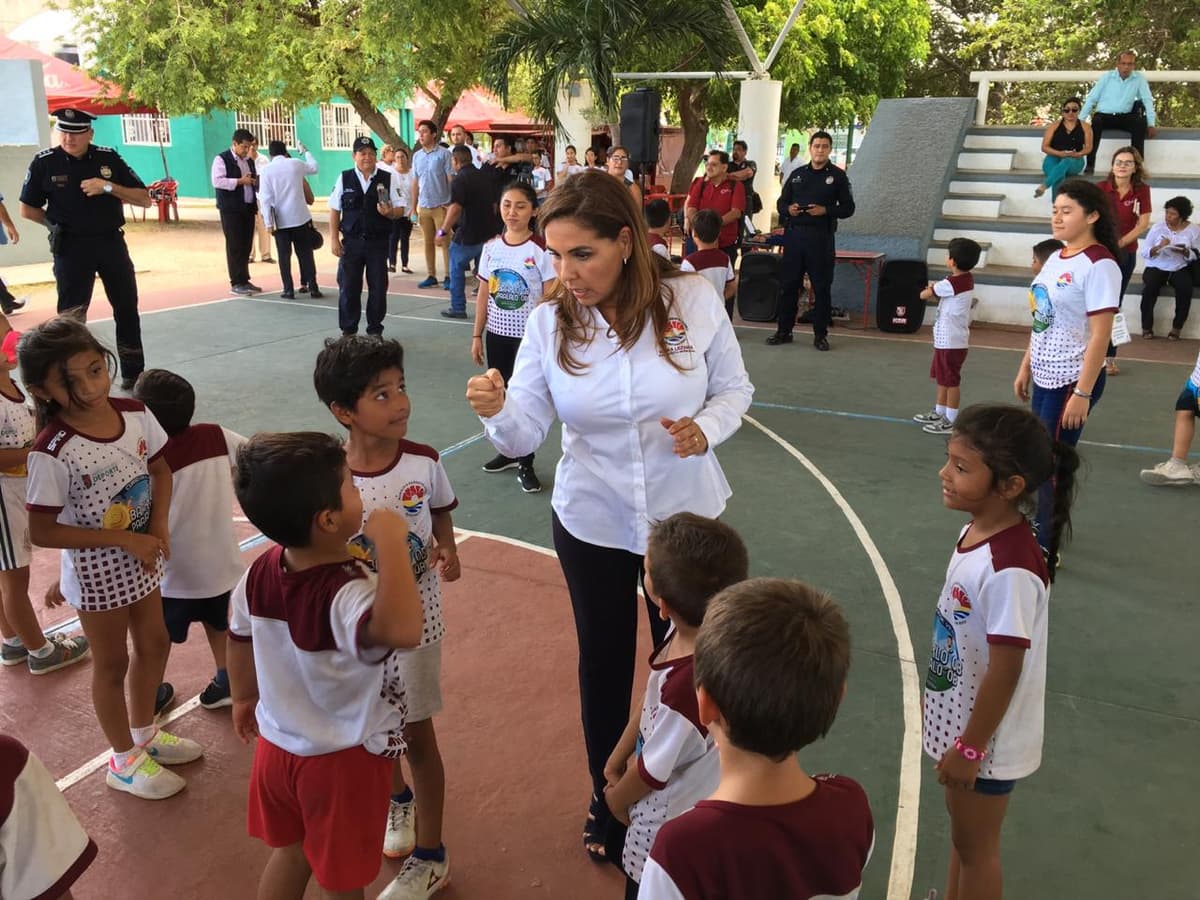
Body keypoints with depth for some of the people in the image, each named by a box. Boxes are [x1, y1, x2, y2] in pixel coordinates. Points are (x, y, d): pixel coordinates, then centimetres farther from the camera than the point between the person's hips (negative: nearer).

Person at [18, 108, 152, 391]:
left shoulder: (108, 158, -1)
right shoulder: (44, 162, -6)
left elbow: (144, 199, -3)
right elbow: (28, 209, 4)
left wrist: (108, 187, -15)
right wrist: (61, 225, 2)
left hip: (112, 242, 2)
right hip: (71, 248, -2)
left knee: (127, 308, 8)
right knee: (71, 317, 1)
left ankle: (134, 373, 21)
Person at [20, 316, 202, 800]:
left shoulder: (135, 414, -13)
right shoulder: (52, 452, -28)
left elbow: (160, 470, 4)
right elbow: (42, 531, -22)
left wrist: (158, 527, -10)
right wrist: (122, 540, -23)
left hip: (141, 558, 6)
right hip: (96, 570, -5)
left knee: (154, 644, 21)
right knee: (112, 662, 13)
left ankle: (144, 733, 46)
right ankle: (125, 759, 35)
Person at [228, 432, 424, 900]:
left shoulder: (260, 572, -12)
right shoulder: (347, 594, -36)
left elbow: (240, 641, 6)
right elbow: (402, 630, -58)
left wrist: (244, 697, 24)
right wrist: (391, 540, -49)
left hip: (279, 745, 7)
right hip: (343, 760, -6)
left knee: (289, 851, 29)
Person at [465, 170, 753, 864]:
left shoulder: (693, 300, -15)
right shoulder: (549, 321, -12)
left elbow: (735, 388, -2)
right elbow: (526, 435, -13)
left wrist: (706, 430, -22)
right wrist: (497, 411, -35)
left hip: (686, 518, 0)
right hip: (591, 522, 1)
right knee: (604, 661, 17)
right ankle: (606, 796, 43)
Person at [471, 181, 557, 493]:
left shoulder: (540, 250, -11)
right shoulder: (491, 247, 3)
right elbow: (483, 295, 8)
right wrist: (477, 335, 8)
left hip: (529, 336, -5)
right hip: (497, 333, 5)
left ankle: (525, 464, 13)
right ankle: (508, 452, 32)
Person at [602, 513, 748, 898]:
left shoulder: (691, 683, -43)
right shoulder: (692, 626, -19)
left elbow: (652, 772, -24)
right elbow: (650, 701, -2)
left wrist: (616, 797, -4)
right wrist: (617, 759, 8)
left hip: (672, 816, -7)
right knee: (619, 847, 32)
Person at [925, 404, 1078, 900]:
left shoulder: (1010, 570, -33)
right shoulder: (977, 528, -7)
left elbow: (1006, 671, -26)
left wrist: (971, 748, -15)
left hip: (985, 735, -8)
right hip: (961, 717, 8)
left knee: (975, 844, 16)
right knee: (961, 829, 27)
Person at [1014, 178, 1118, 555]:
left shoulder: (1099, 265, -17)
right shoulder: (1056, 258, 9)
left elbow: (1100, 335, -20)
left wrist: (1082, 394, -22)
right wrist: (1025, 368, 17)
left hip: (1071, 381, -8)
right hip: (1045, 378, 8)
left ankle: (1045, 549, 11)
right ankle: (1042, 529, 34)